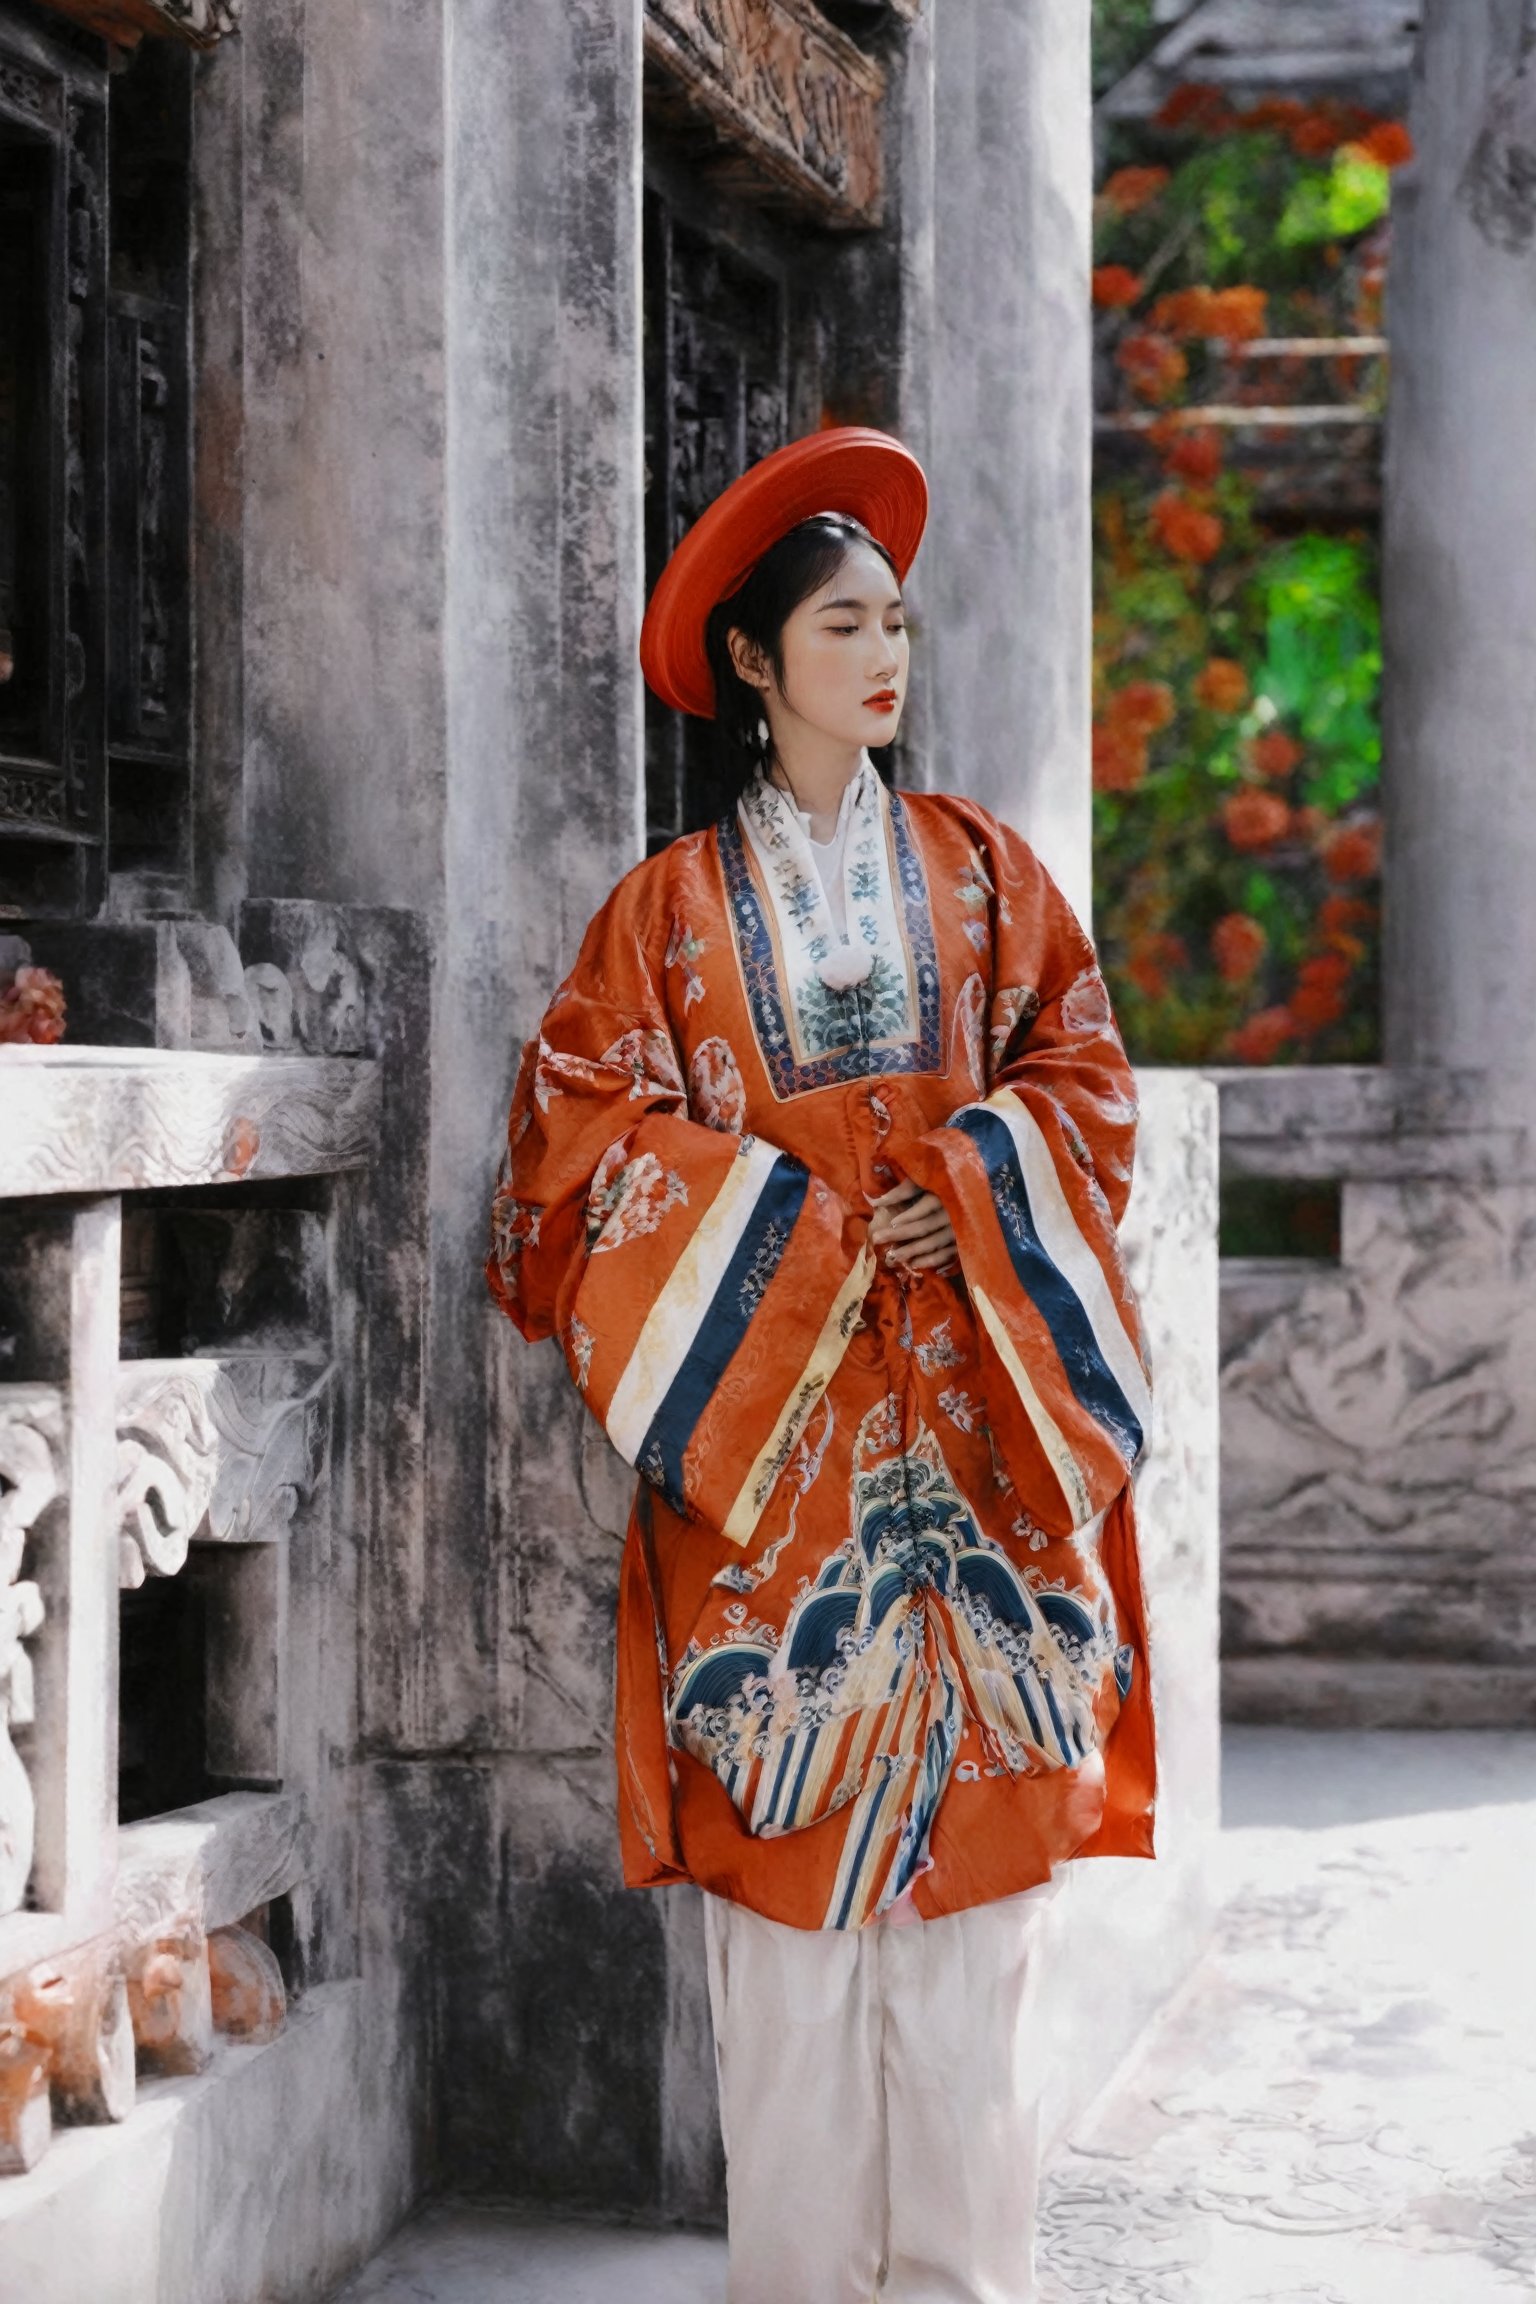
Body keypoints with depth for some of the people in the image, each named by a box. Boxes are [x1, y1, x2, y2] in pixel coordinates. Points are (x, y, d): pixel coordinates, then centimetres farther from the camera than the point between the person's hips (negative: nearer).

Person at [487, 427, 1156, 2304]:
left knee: (977, 1828, -1)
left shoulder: (978, 869, 10)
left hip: (963, 1406, 2)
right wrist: (787, 1219, -10)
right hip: (766, 1398, -1)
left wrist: (966, 1188, -9)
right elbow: (585, 1112, -1)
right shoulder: (676, 902, 5)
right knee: (783, 1838, -3)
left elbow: (1079, 1072, 9)